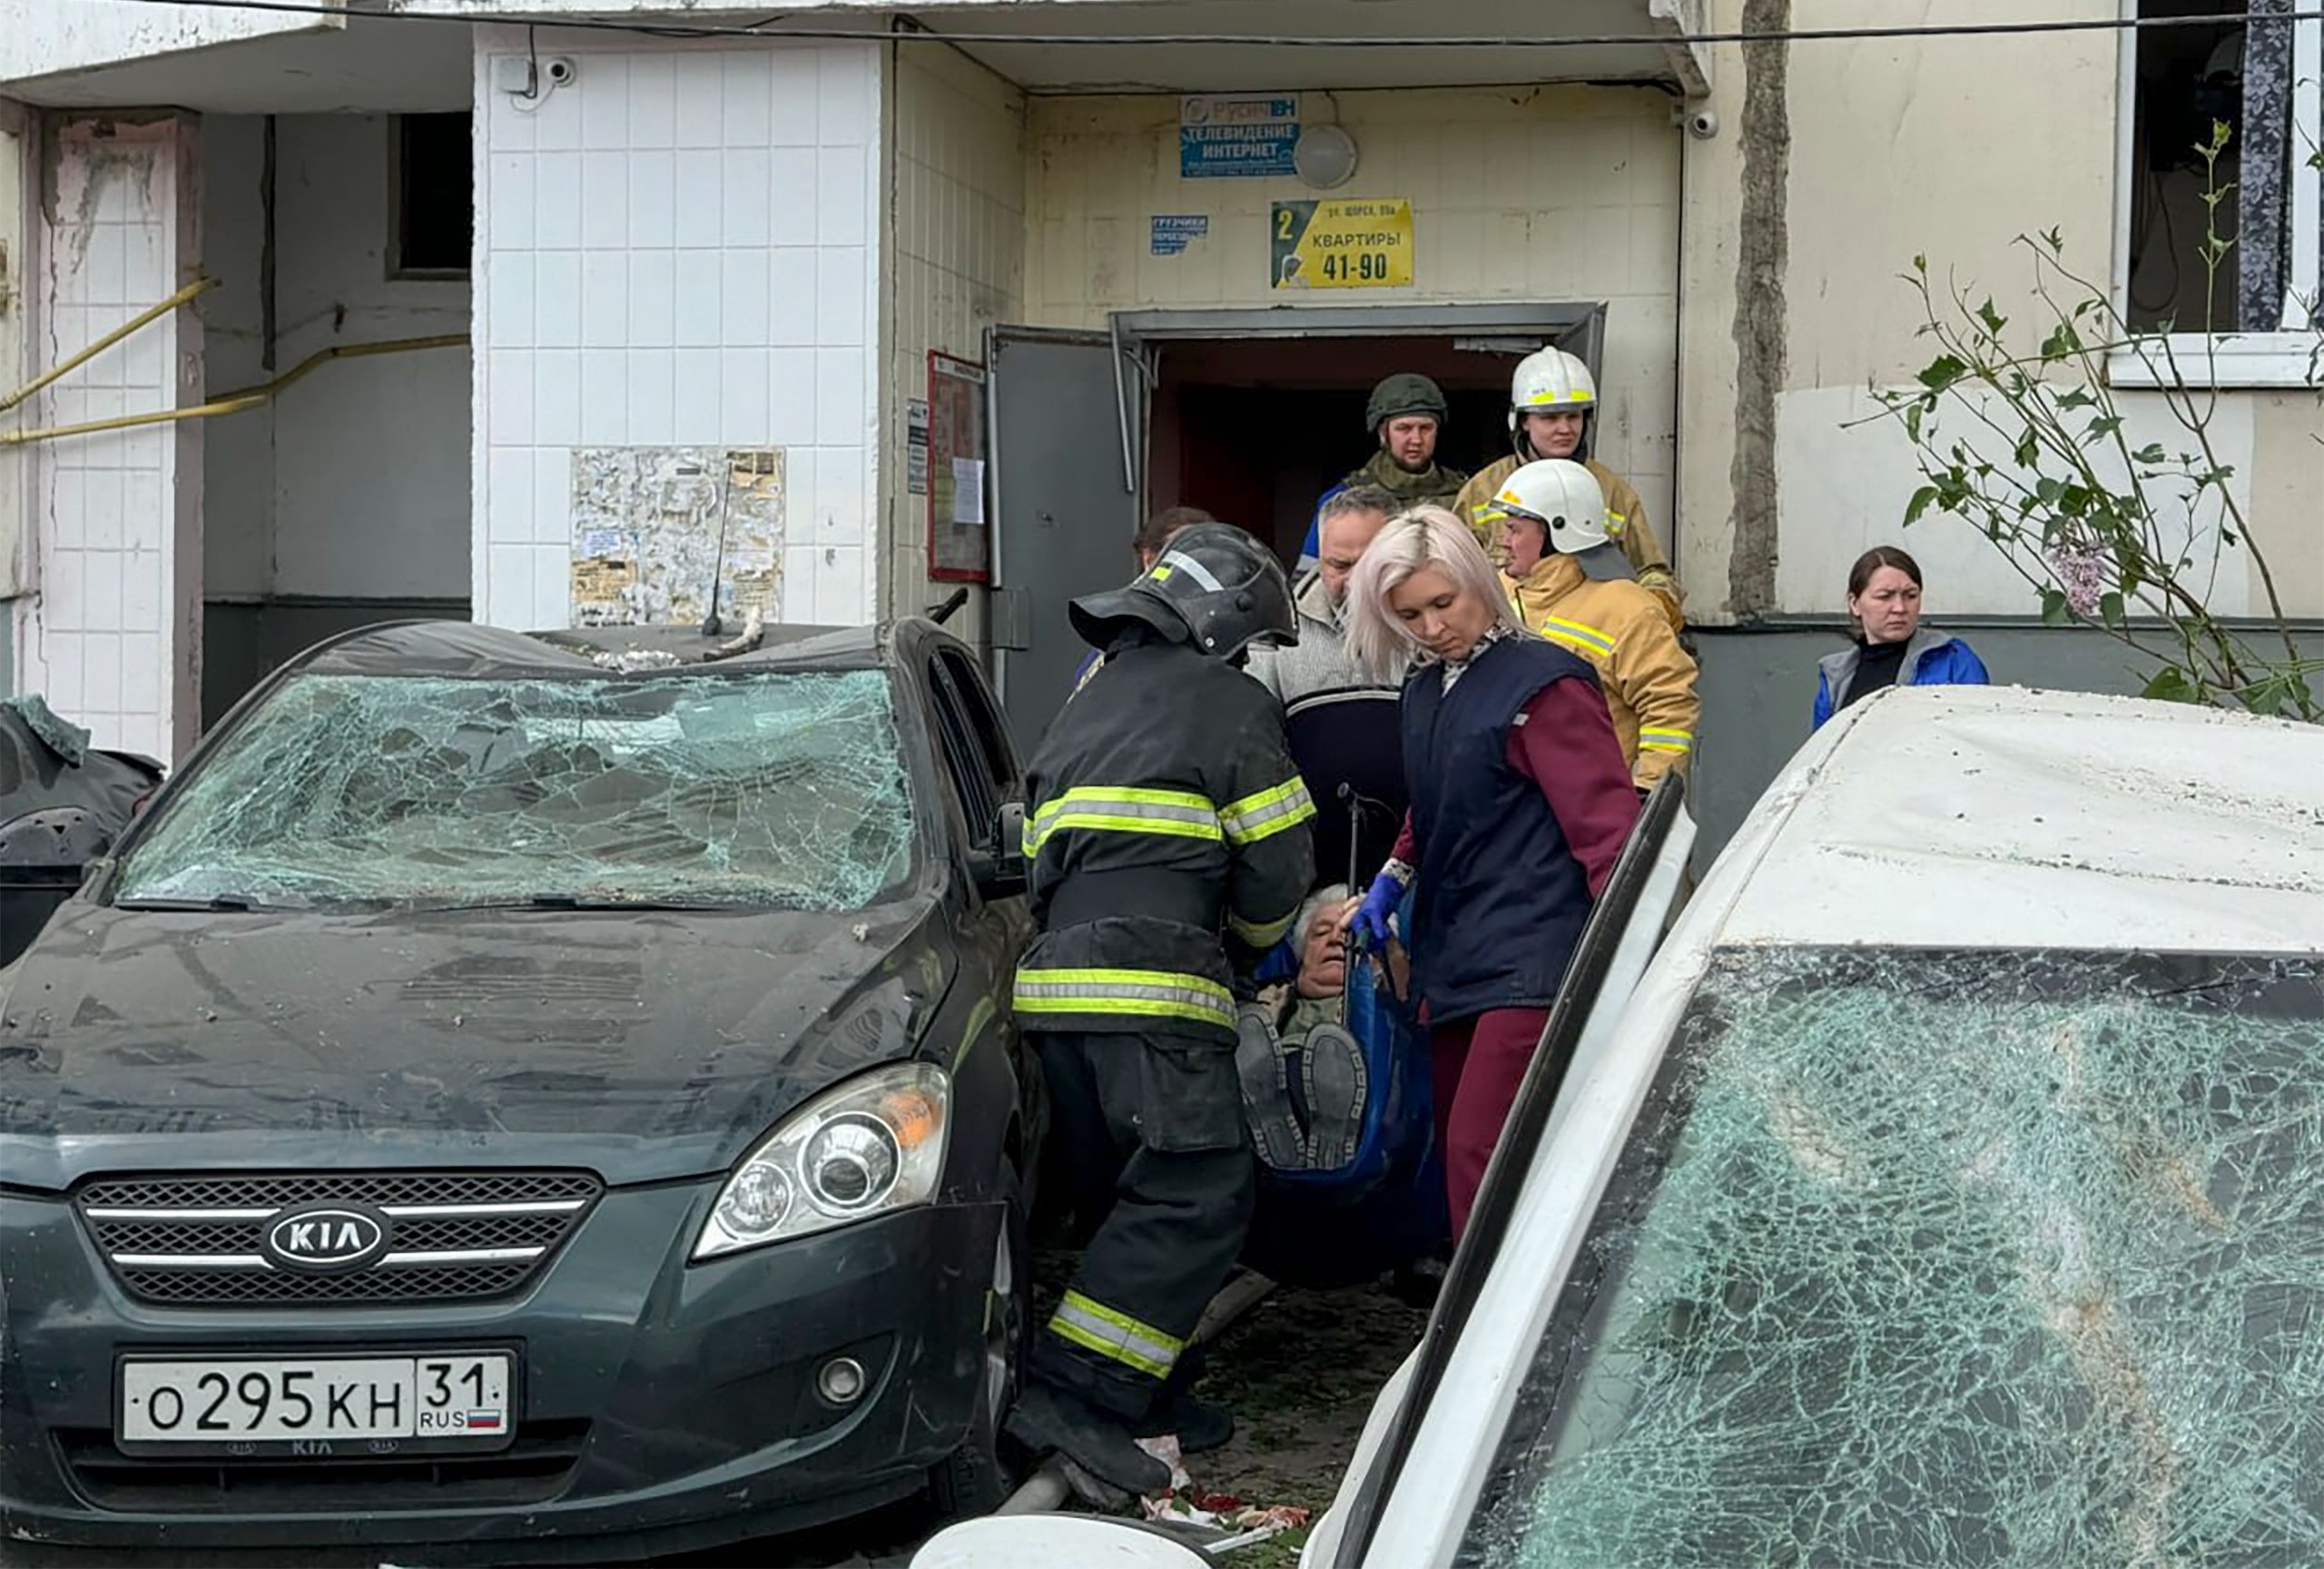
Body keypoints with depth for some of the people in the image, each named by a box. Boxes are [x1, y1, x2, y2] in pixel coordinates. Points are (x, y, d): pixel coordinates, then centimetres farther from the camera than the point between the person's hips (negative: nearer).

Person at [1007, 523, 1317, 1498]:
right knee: (1200, 1194, -12)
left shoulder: (1085, 712, 29)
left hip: (1056, 981, 9)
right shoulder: (1227, 703, 5)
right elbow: (1278, 866, 1)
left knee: (1128, 1198, 16)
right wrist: (1246, 952, 22)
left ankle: (1141, 1393, 13)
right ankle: (1068, 1396, -20)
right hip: (1152, 988, -9)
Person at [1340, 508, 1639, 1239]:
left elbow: (1605, 823, -12)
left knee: (1480, 1156, -18)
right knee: (1458, 1152, 9)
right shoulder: (1425, 690, 17)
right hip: (1453, 960, 9)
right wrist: (1395, 876, 16)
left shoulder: (1541, 681, -8)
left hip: (1530, 959, -8)